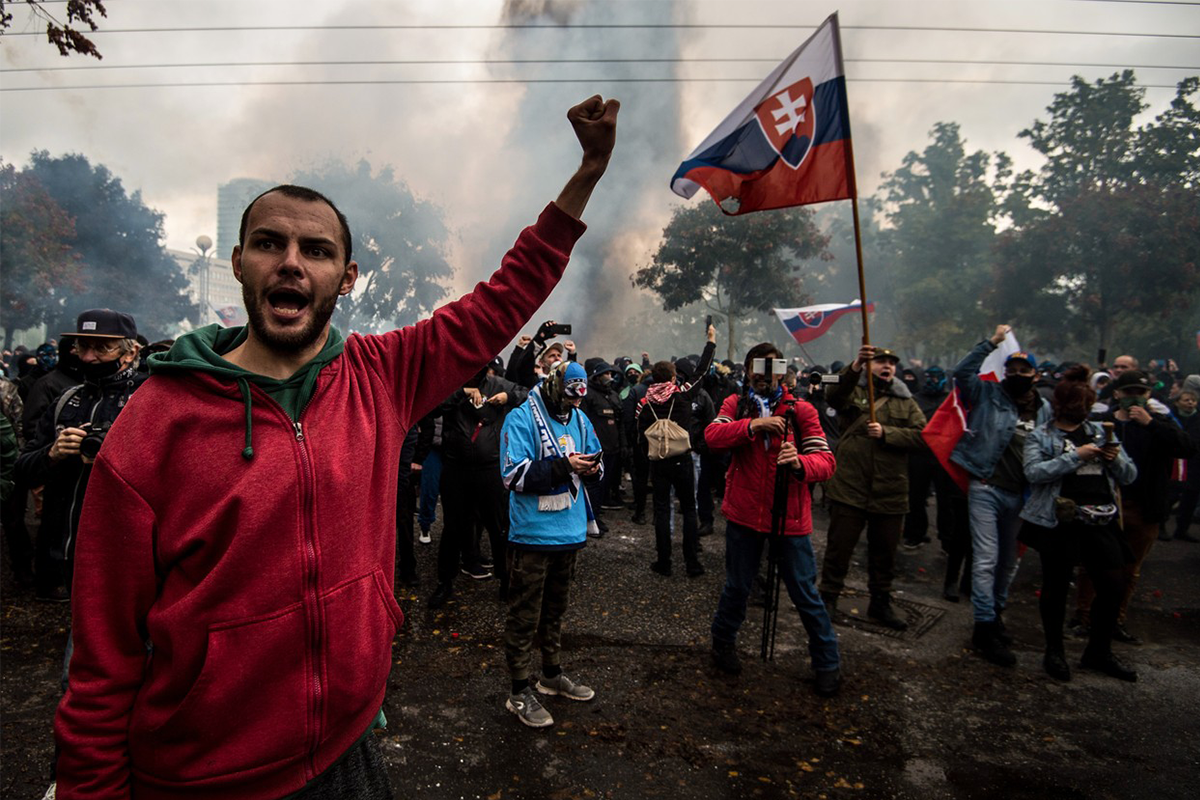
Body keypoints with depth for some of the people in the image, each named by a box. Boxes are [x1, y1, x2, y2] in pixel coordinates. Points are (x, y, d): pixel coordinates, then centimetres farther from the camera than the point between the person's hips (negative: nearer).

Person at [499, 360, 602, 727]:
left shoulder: (579, 419, 6)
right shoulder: (521, 419, -15)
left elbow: (595, 459, 15)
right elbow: (514, 475, -22)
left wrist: (593, 466, -10)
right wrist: (564, 466, -28)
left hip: (569, 531, 7)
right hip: (533, 532, -7)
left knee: (555, 608, 22)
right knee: (525, 614, 5)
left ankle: (552, 675, 40)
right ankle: (519, 692, 20)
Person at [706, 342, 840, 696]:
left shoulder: (800, 410, -3)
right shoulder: (735, 404, 2)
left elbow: (825, 461, -11)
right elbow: (712, 436, -16)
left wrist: (800, 463, -33)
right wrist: (753, 425, -29)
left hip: (789, 518, -1)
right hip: (744, 514, 1)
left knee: (805, 594, 6)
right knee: (737, 587, 17)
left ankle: (827, 664, 28)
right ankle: (723, 643, 42)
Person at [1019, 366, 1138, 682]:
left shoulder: (1100, 432, 14)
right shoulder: (1040, 436, 0)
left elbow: (1129, 476, 14)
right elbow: (1034, 472, -16)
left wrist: (1116, 459, -7)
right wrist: (1076, 456, -19)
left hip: (1102, 520, 4)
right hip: (1059, 521, -4)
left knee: (1113, 584, 3)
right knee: (1056, 586, 5)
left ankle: (1099, 652, 24)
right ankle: (1054, 651, 23)